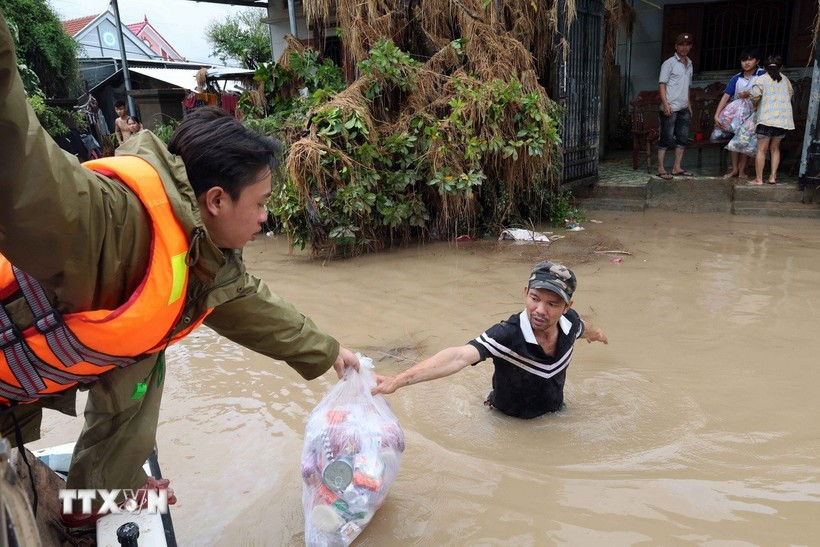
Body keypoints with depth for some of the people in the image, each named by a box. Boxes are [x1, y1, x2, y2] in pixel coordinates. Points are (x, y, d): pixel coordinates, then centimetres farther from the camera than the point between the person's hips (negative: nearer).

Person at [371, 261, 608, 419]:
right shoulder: (507, 335, -39)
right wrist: (398, 380, -70)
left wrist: (595, 333, 31)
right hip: (509, 421, -4)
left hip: (554, 413, 5)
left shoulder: (570, 321, -22)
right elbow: (459, 356, -55)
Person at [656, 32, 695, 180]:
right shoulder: (669, 63, -4)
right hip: (670, 108, -7)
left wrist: (689, 104, 18)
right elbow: (661, 84, -9)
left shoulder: (689, 64, 17)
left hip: (684, 108, 7)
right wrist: (665, 104, -18)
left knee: (683, 138, 7)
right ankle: (660, 168, -2)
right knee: (667, 138, -6)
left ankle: (677, 167, 13)